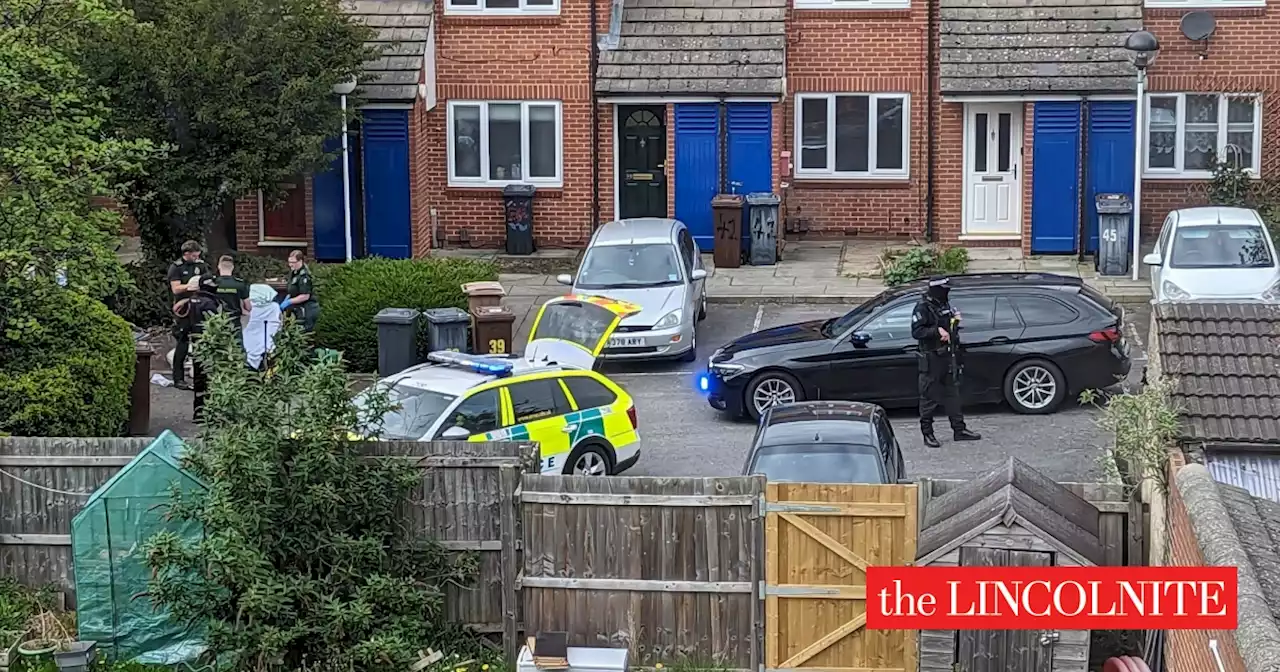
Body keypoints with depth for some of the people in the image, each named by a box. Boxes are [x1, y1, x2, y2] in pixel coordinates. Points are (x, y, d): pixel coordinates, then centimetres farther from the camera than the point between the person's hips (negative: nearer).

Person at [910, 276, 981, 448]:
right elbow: (916, 332, -20)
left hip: (948, 356, 8)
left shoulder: (945, 305, 13)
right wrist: (937, 331, -29)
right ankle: (927, 433, 5)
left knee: (952, 393, 12)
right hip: (932, 358, -8)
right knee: (929, 396, -1)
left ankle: (959, 429, 19)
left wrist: (955, 320, 5)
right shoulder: (923, 308, -12)